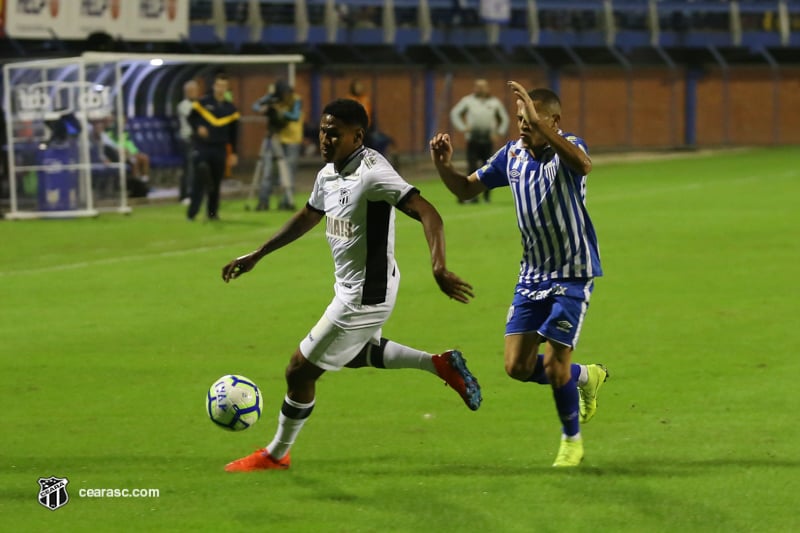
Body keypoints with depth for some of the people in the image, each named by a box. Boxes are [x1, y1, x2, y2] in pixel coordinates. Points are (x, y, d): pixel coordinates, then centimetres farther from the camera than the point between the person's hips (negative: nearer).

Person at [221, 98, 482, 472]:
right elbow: (307, 217, 22)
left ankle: (276, 455, 22)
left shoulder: (372, 174, -26)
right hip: (350, 288, 10)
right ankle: (440, 364, 29)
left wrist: (439, 269, -46)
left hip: (364, 297, -10)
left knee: (300, 371, 2)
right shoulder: (328, 175, 3)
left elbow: (427, 214, -33)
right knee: (356, 355, 34)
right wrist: (256, 256, 25)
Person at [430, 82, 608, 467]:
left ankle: (572, 441, 16)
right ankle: (586, 378, 28)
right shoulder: (512, 155, 2)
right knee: (518, 366, -1)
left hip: (572, 275, -6)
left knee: (554, 364, -8)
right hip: (532, 274, 6)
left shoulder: (567, 148, -17)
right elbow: (465, 189, 11)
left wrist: (540, 124, -52)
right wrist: (443, 165, -11)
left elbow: (583, 164, -43)